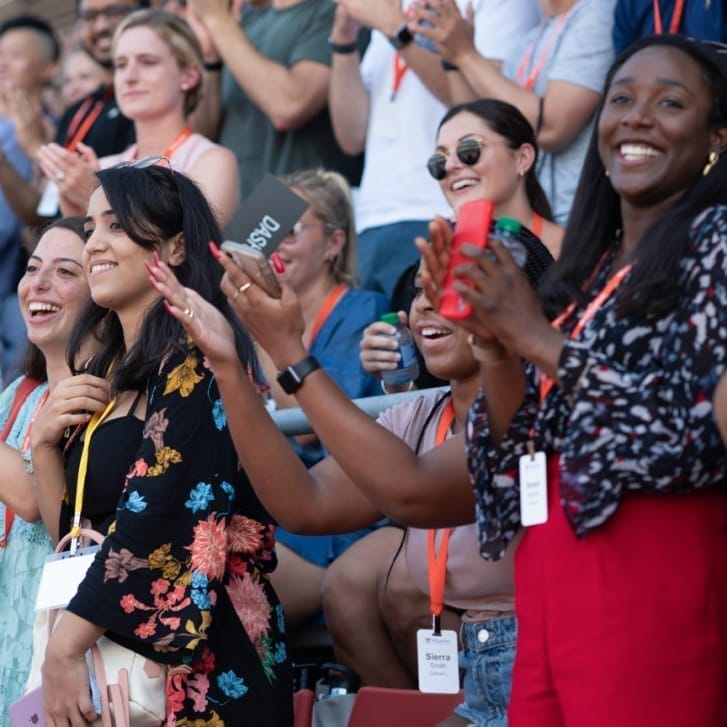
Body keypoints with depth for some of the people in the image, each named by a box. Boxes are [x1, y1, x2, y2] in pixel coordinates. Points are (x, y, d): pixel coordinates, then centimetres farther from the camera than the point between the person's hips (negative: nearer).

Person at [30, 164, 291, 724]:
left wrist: (65, 648, -20)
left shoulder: (194, 362, -10)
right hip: (111, 654, 8)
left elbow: (150, 518, -20)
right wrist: (44, 442, -1)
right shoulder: (103, 375, 14)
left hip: (199, 661, -7)